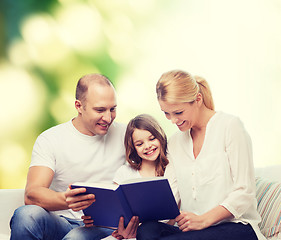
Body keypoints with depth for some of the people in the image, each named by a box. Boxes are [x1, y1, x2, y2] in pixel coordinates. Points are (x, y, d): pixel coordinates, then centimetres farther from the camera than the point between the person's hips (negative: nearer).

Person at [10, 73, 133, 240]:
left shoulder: (124, 135, 5)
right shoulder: (49, 140, -1)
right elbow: (31, 194, -14)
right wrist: (65, 200, -37)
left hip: (104, 227, -1)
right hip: (60, 224, 2)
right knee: (26, 215, -32)